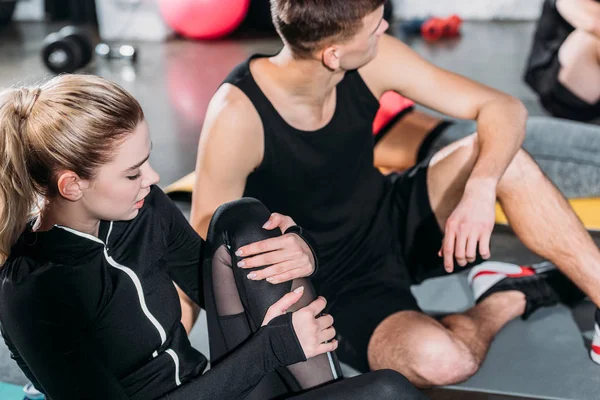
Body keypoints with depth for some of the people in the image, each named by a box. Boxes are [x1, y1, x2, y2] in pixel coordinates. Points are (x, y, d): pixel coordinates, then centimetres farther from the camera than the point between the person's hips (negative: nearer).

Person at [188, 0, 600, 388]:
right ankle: (508, 301, 1)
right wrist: (285, 248, -38)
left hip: (394, 224, 5)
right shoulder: (237, 115, -27)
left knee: (503, 157, -19)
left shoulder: (371, 62, -15)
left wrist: (480, 189, -32)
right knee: (439, 359, -33)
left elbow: (504, 109, -12)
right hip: (336, 287, -4)